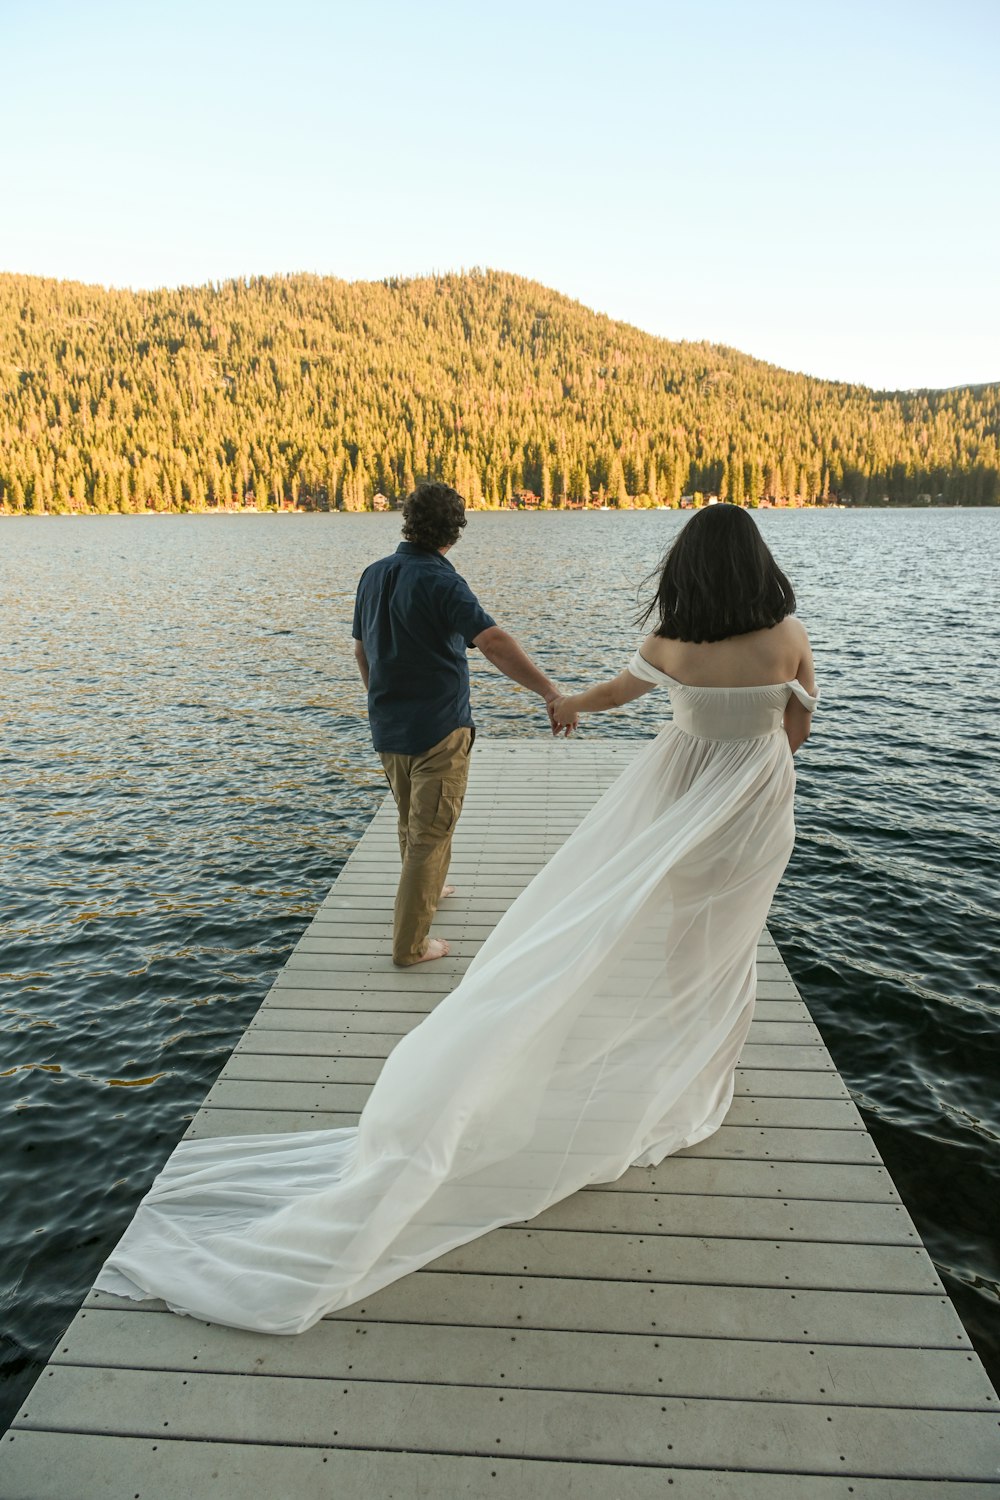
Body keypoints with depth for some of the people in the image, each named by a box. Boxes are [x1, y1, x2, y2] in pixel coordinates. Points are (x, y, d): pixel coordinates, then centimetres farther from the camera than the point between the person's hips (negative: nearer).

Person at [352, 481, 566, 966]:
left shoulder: (373, 575, 4)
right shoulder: (440, 582, -18)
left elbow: (361, 649, 15)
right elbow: (494, 642, -33)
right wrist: (550, 691, -36)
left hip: (388, 727, 7)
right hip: (438, 729, -7)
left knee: (411, 822, 26)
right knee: (430, 833, 4)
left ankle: (425, 890, 49)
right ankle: (410, 943, 10)